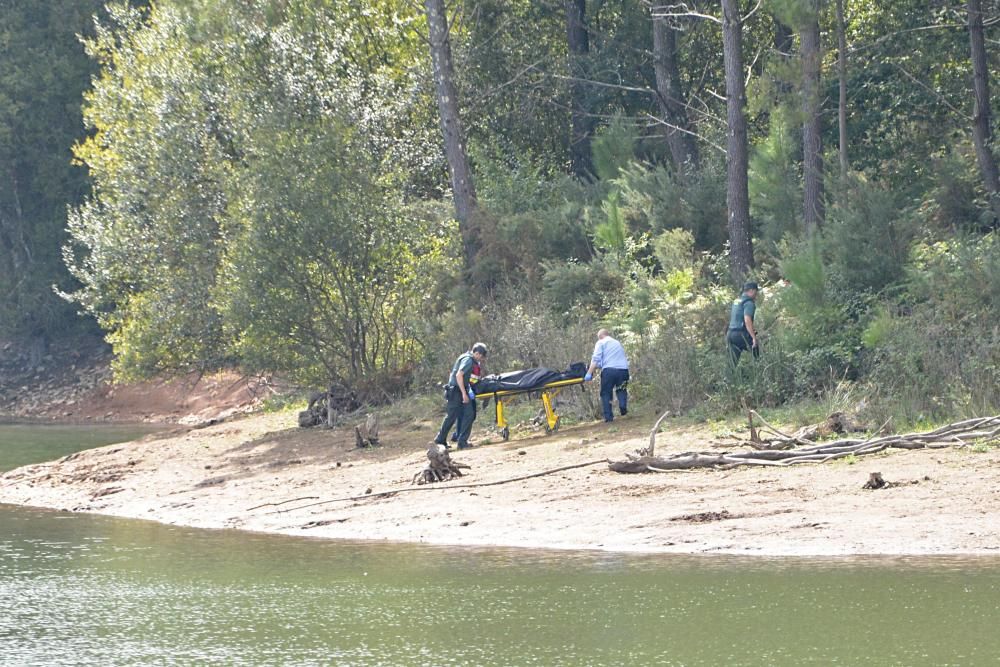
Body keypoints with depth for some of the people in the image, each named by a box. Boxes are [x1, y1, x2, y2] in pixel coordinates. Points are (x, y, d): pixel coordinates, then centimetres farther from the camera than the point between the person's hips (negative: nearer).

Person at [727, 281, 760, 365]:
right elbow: (747, 320, -21)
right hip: (741, 334, -8)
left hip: (730, 333, 8)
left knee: (733, 363, 7)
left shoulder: (737, 301, 19)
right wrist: (754, 337, -23)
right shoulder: (749, 303, -9)